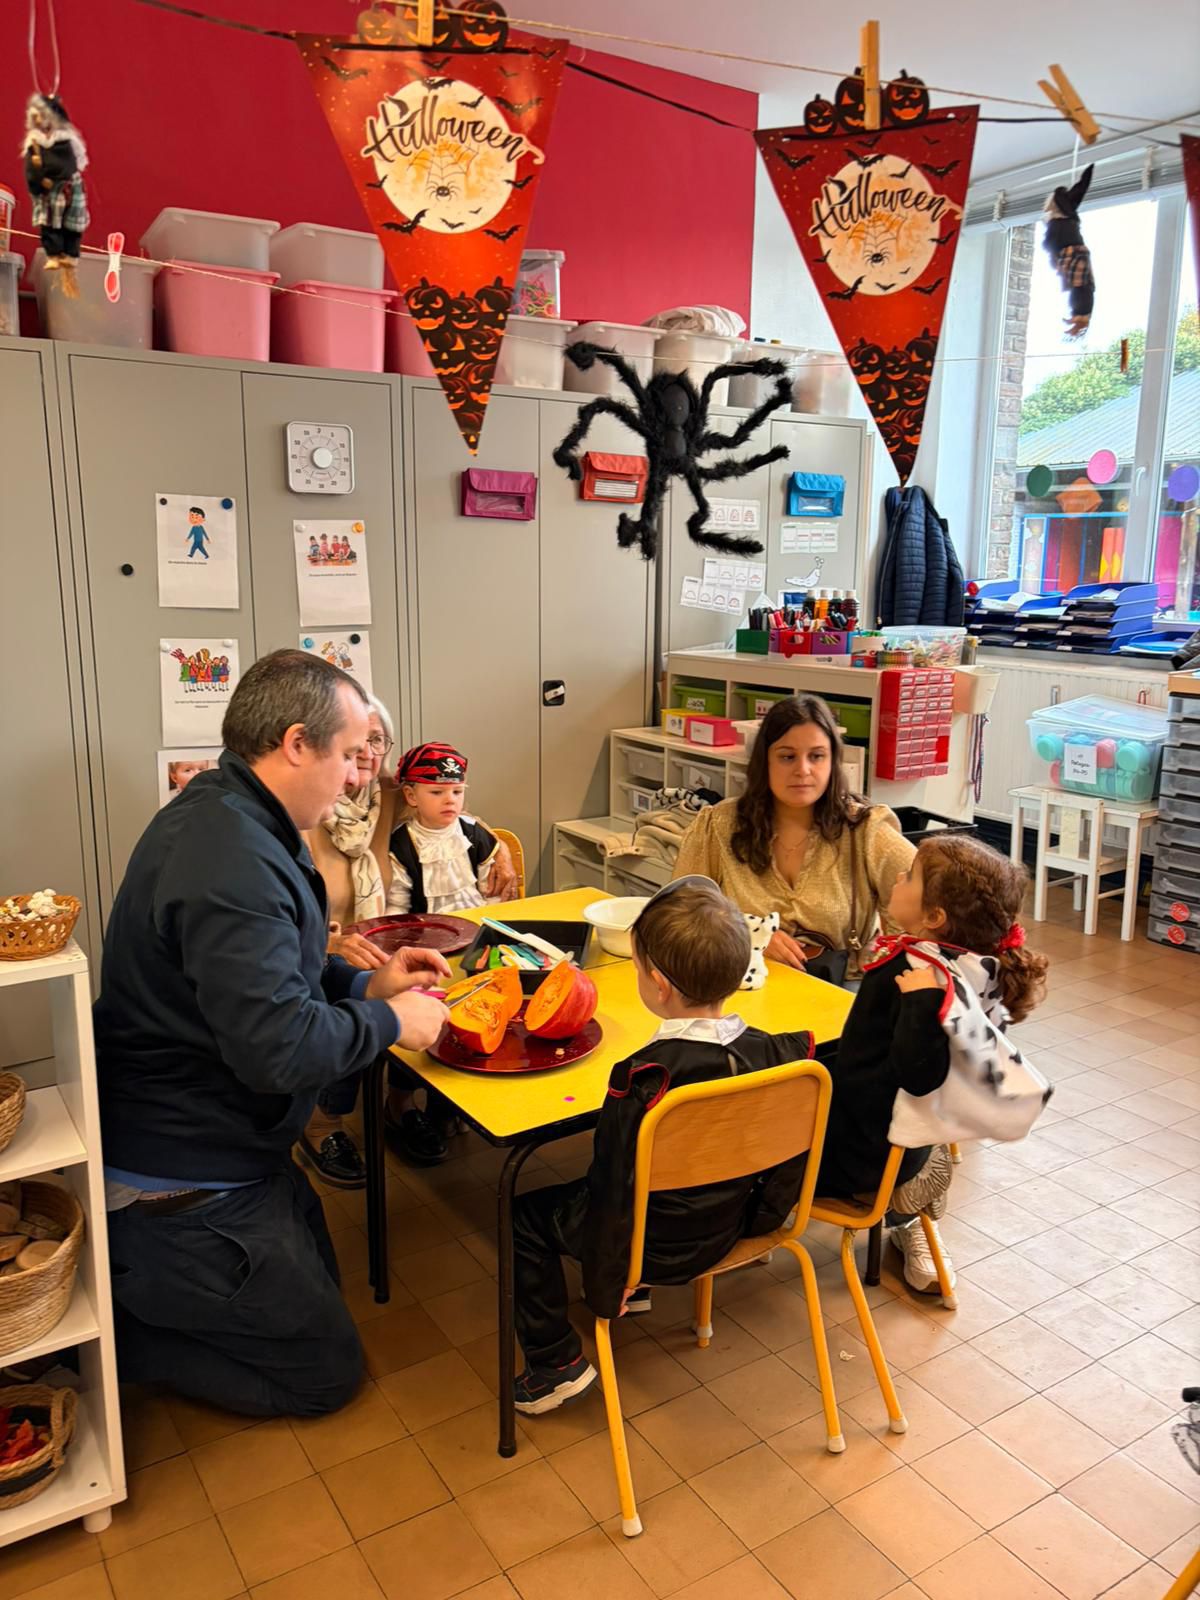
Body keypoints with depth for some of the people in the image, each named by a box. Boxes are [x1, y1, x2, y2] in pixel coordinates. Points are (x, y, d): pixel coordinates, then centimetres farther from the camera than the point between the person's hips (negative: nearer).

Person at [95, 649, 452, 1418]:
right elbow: (280, 1047, -34)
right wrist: (392, 1023, -17)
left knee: (319, 1286, 26)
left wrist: (369, 982, 2)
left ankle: (119, 1291, 21)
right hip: (186, 1185, -10)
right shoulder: (232, 861, -31)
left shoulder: (225, 814, 3)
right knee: (325, 1372, 6)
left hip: (218, 1145, 10)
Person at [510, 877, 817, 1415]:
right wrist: (757, 1221, 15)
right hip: (726, 1232, 7)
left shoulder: (641, 1079, -32)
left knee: (527, 1216, 15)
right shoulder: (774, 1054, -16)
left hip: (657, 1248, -6)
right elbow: (791, 1161, -2)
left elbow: (613, 1192, -23)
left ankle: (557, 1361, 18)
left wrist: (604, 1290, -9)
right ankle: (632, 1289, 44)